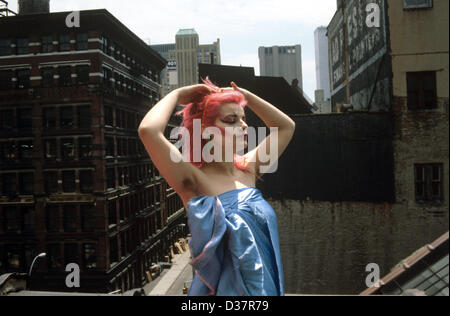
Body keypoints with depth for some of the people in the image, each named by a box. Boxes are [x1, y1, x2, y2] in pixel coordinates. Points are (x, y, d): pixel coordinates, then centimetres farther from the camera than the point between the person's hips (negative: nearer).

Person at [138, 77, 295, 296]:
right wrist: (176, 95, -14)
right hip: (224, 288, -6)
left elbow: (286, 126, 10)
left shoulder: (247, 170, 0)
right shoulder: (195, 181, -17)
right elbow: (148, 130, -31)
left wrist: (244, 95, 3)